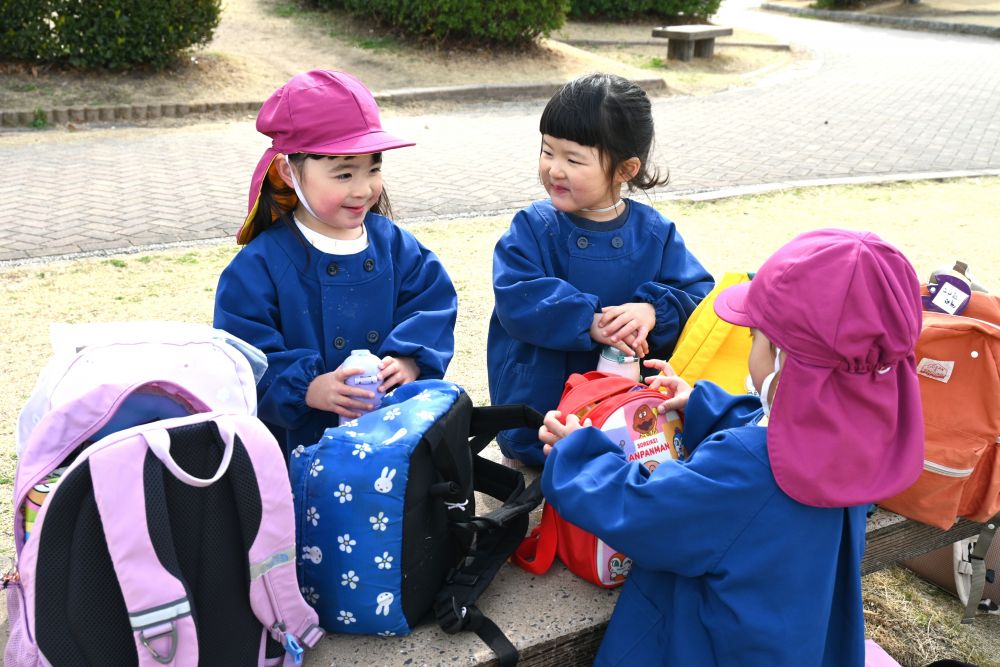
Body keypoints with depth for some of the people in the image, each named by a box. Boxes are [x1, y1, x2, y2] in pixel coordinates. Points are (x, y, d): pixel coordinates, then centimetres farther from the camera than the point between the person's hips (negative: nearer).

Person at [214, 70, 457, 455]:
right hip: (301, 437, -4)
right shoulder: (260, 265, -5)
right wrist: (308, 388, -22)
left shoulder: (394, 245, 9)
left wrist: (410, 359, -12)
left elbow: (433, 306, 7)